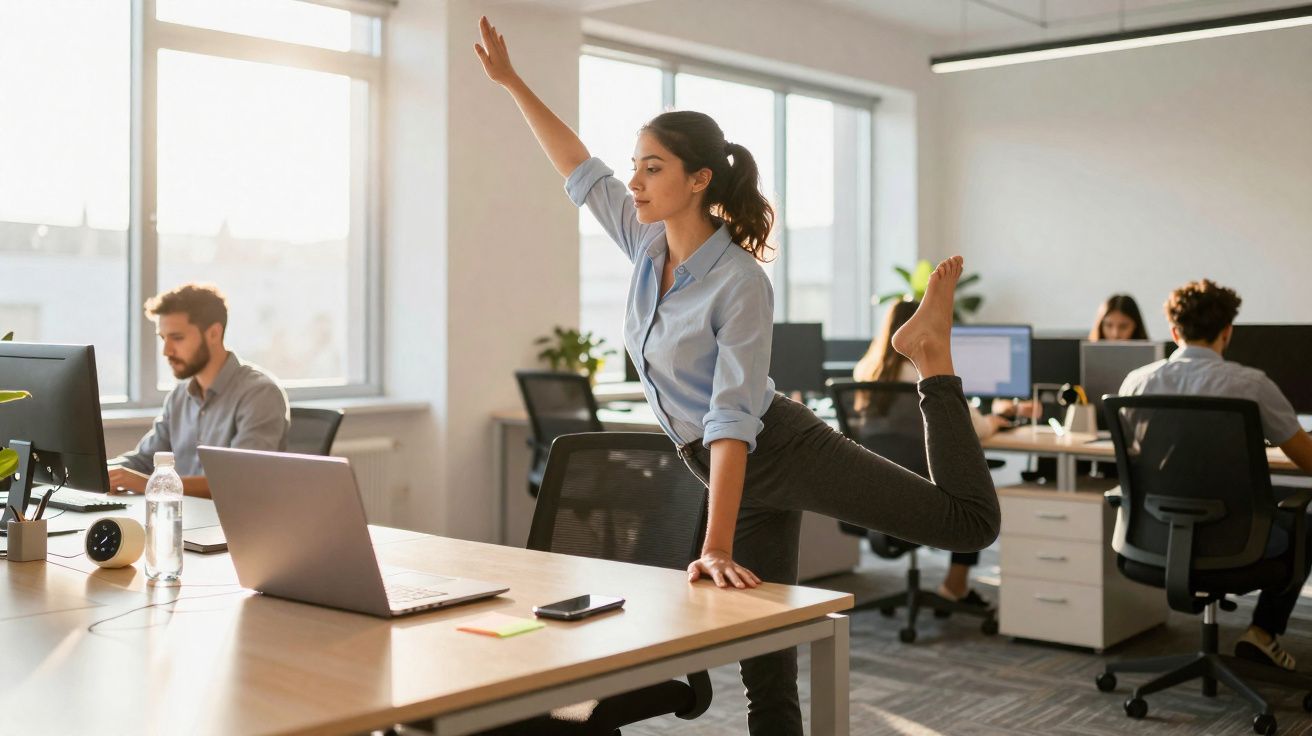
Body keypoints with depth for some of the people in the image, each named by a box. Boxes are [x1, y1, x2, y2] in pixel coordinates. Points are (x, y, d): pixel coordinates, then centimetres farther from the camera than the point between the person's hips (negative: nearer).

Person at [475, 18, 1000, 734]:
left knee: (969, 521, -9)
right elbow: (580, 170, 9)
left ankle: (930, 355, 14)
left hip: (784, 452, -6)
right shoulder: (648, 245, -1)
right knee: (767, 677, 5)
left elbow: (733, 418, -27)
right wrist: (511, 81, 8)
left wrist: (715, 549, -31)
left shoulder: (740, 281, -22)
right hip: (732, 472, 6)